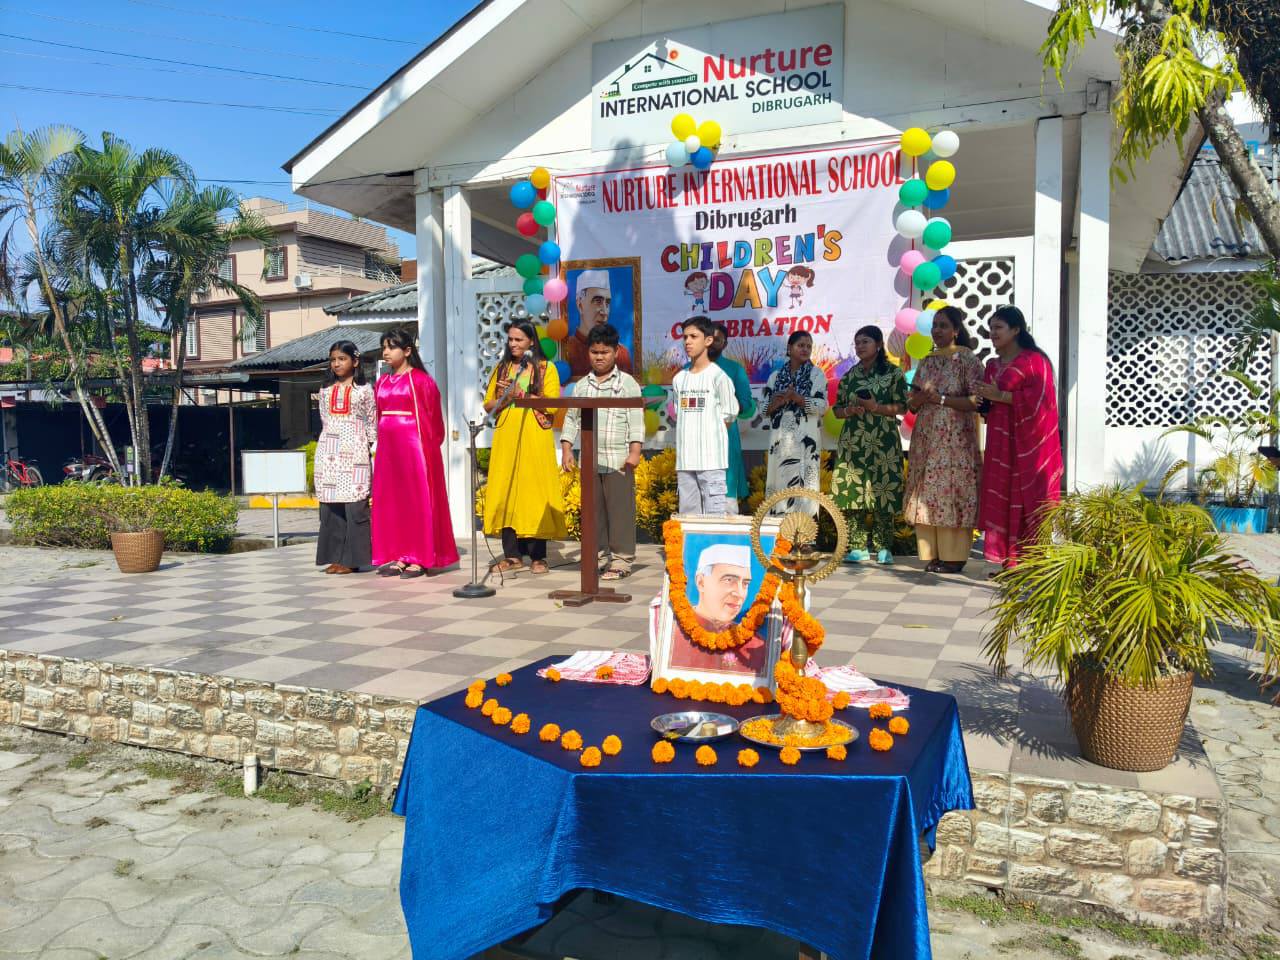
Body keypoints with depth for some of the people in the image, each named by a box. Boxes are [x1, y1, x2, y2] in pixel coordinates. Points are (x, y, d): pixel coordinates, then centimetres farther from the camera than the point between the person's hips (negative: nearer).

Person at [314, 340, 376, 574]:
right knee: (329, 505, 2)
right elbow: (324, 419, 18)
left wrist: (366, 445, -1)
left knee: (355, 506, -7)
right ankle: (334, 557, 8)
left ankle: (352, 560, -3)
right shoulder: (326, 390, 14)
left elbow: (372, 423, 5)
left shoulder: (364, 389, 3)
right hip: (328, 451, 4)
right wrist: (330, 440, 10)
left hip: (354, 451, -4)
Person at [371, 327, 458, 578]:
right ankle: (399, 557, 13)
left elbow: (432, 418, -6)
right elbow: (379, 417, 16)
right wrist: (381, 441, 8)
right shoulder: (382, 383, 13)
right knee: (390, 501, 7)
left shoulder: (420, 380, -6)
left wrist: (428, 448, -8)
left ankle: (420, 559, 2)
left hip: (413, 445, -7)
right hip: (388, 447, 7)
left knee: (416, 499, -2)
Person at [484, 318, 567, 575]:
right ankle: (512, 555, 7)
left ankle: (537, 556, 2)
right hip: (506, 439, 4)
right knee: (506, 494, 0)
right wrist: (505, 399, -7)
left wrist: (520, 395, -14)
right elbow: (488, 405, 14)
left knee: (534, 493, -5)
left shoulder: (546, 368, 5)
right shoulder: (501, 368, 17)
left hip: (534, 440, -4)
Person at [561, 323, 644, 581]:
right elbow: (571, 418, 15)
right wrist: (566, 449, 6)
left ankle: (622, 559, 5)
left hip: (618, 461, -4)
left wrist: (635, 451, -13)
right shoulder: (582, 385, 14)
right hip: (589, 461, 5)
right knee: (593, 509, 9)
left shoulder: (627, 383, 1)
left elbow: (636, 420, -5)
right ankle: (599, 555, 18)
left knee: (620, 509, -2)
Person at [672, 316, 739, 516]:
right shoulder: (679, 378, 12)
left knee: (714, 514, -7)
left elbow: (728, 416, -1)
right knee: (687, 513, 10)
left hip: (711, 459, -6)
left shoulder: (718, 376, -5)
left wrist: (708, 433, 3)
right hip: (685, 460, 6)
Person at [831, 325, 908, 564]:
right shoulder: (850, 376, 15)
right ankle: (858, 547, 4)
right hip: (852, 442, 4)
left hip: (882, 443, -3)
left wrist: (875, 407, -16)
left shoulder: (893, 373, 4)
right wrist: (848, 411, -5)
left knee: (882, 492, -5)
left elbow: (901, 407, -2)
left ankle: (883, 547, 3)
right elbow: (837, 408, 17)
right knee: (852, 492, -2)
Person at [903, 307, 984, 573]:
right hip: (926, 439, 6)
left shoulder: (967, 359, -2)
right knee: (926, 493, 3)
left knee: (952, 493, -6)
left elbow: (976, 401, -10)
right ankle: (932, 554, 10)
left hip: (955, 440, -6)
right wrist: (921, 396, -6)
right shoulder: (927, 362, 15)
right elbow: (912, 404, 16)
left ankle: (953, 557, 0)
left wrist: (941, 398, -16)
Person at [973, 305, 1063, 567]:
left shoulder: (1034, 361, -6)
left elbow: (1039, 400, -16)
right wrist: (982, 399, 2)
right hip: (1000, 443, 7)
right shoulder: (992, 365, 17)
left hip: (1027, 444, -7)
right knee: (1001, 502, 4)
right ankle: (1009, 562, 10)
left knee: (1028, 503, -5)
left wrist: (1001, 396, -16)